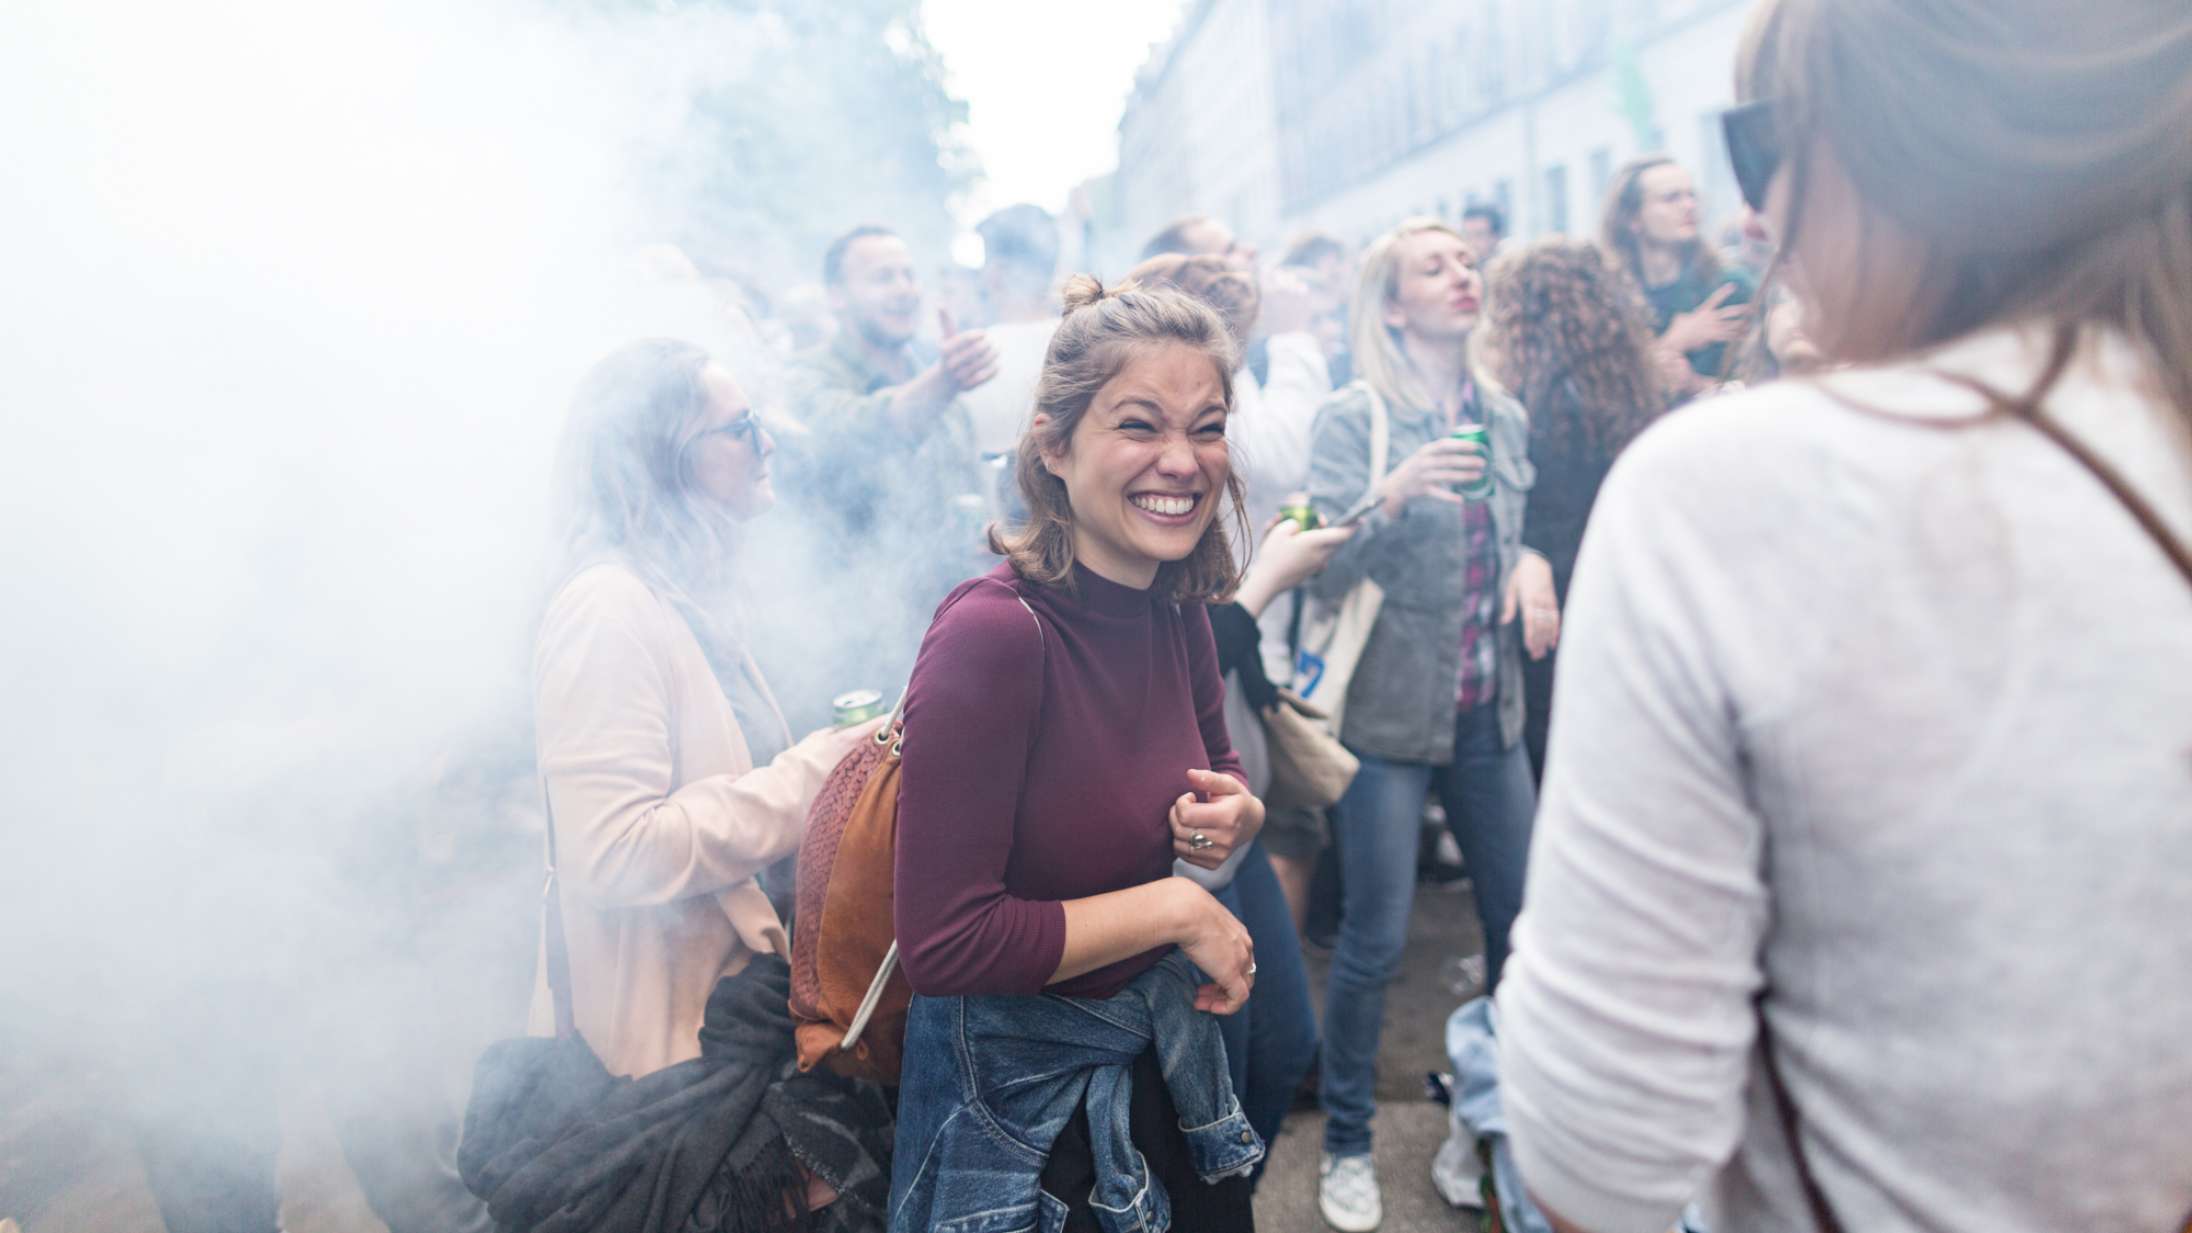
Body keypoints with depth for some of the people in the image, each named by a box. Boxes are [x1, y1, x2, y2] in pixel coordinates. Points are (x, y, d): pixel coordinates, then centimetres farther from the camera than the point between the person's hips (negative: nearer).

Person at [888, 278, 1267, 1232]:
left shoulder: (1177, 608, -5)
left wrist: (1239, 814, -10)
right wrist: (1174, 907, -21)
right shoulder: (993, 633, -28)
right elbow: (941, 945, -28)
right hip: (1021, 1089, -7)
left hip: (1165, 1052, 7)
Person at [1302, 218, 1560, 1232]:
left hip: (1490, 712, 5)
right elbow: (1322, 570, -14)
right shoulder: (1351, 418, -7)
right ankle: (1347, 1144, 20)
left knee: (1519, 921, 12)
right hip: (1388, 716, -5)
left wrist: (1532, 564, -2)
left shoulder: (1505, 418, 9)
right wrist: (1395, 494, -29)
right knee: (1374, 942, 1)